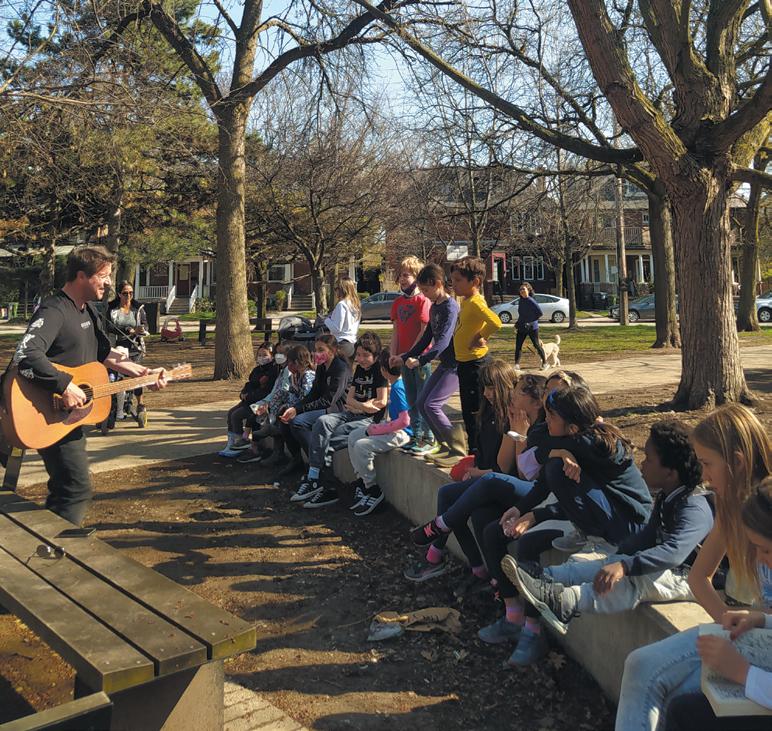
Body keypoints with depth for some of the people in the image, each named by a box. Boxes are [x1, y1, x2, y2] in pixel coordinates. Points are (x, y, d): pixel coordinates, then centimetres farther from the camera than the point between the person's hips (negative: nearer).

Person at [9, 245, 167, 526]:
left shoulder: (88, 310, 11)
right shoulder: (54, 311, -20)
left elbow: (104, 353, 20)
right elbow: (25, 356, -35)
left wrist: (144, 372, 12)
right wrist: (65, 386, -35)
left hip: (71, 415, 10)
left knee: (64, 487, 20)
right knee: (78, 490, -9)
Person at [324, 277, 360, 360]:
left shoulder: (342, 305, -14)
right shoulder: (355, 305, 11)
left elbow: (337, 328, -17)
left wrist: (326, 320, 0)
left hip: (342, 344, -9)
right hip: (352, 343, 9)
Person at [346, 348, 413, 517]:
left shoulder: (398, 388, -22)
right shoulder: (397, 384, 8)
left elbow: (404, 421, -27)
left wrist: (378, 429, -20)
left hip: (401, 433, -11)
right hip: (394, 426, 11)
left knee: (361, 446, -22)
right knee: (353, 437, 9)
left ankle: (373, 490, -7)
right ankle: (362, 481, 11)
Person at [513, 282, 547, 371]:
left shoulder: (531, 301, -16)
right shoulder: (520, 301, 6)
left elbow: (540, 313, -21)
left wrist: (531, 321, -17)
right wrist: (517, 324, 10)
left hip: (532, 327, -6)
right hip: (521, 328, 6)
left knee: (537, 345, 6)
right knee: (518, 346, -2)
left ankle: (544, 362, 25)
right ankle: (517, 364, 0)